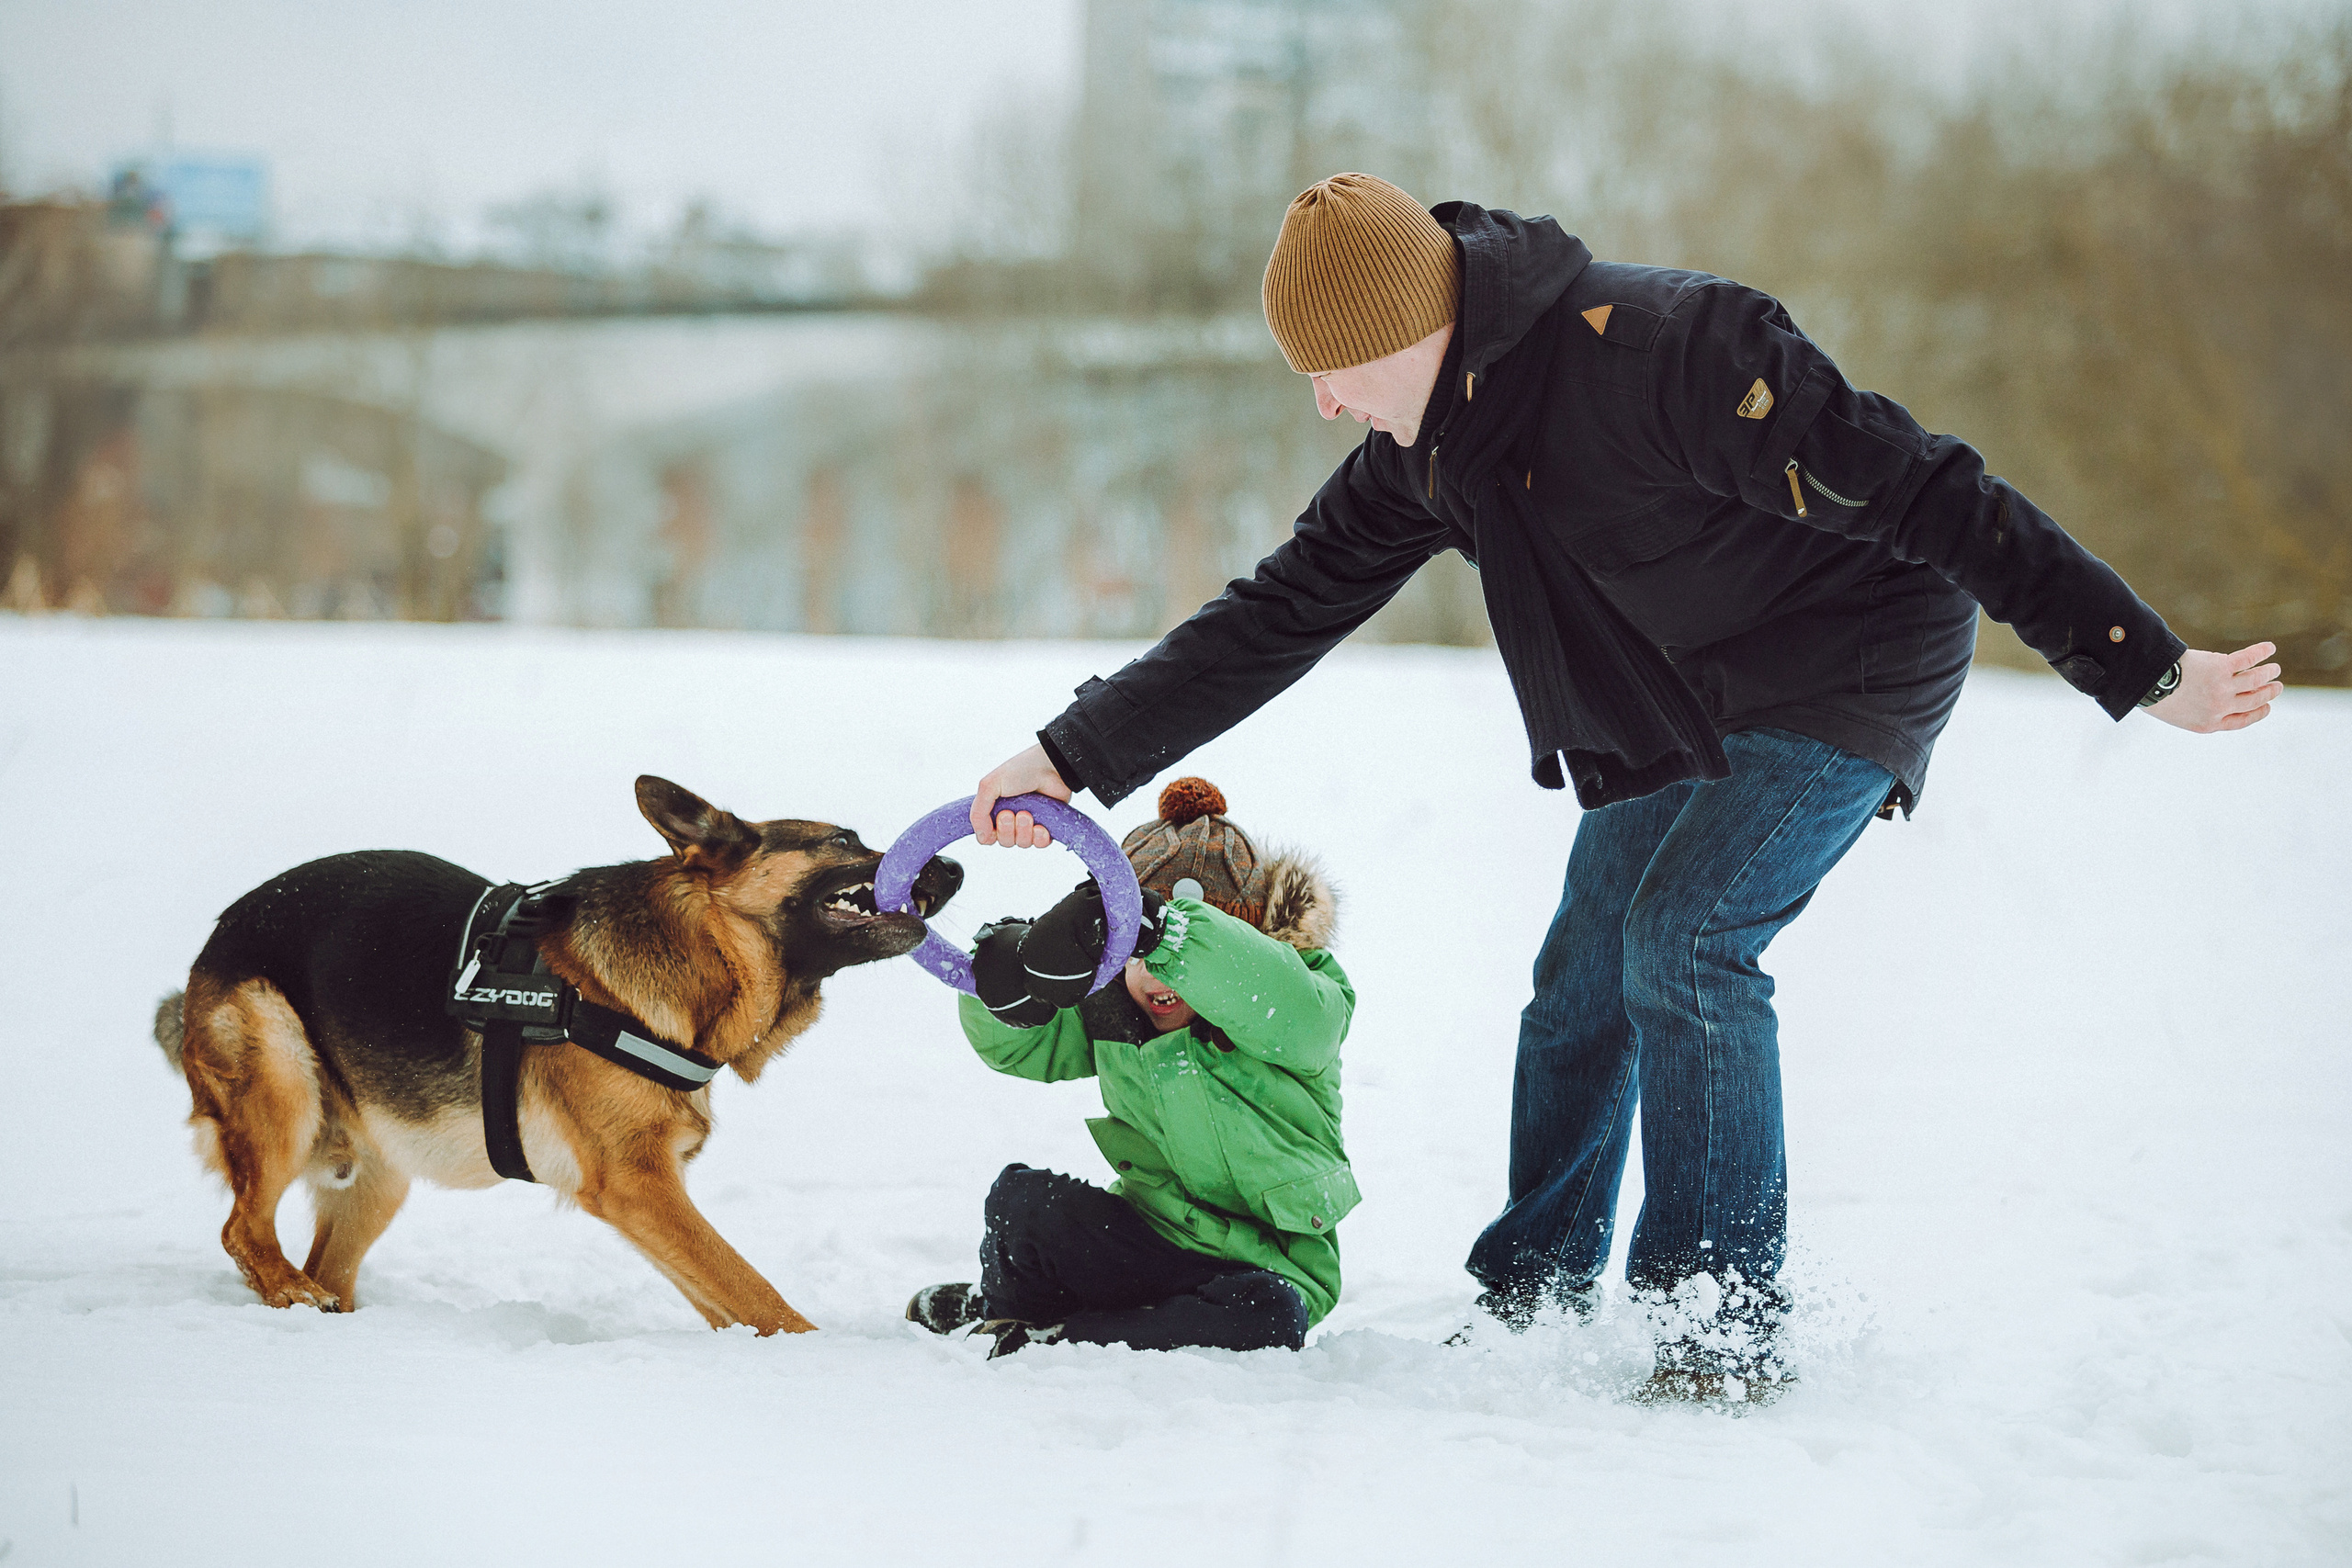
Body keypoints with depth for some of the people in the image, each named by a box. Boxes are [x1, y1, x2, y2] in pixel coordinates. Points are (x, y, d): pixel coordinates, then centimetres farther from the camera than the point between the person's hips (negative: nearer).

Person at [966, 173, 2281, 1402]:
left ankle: (1729, 1325, -12)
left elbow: (1928, 492, -31)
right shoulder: (1426, 448, -6)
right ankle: (1531, 1301, 23)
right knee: (1583, 975, 6)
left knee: (1683, 937, -22)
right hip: (1671, 719, 8)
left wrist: (2148, 671, -30)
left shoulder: (1661, 349, -32)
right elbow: (1274, 619, 4)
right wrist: (1072, 759, -3)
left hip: (1849, 673, -8)